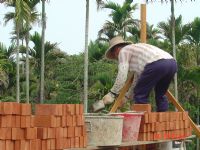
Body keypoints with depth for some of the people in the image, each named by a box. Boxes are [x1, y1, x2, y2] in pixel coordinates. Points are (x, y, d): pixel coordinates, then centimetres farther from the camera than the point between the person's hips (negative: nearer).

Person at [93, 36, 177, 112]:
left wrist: (112, 94, 5)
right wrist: (127, 96, 44)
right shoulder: (134, 49, 38)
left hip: (156, 64, -9)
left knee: (140, 95, 4)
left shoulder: (123, 51, 13)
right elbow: (138, 78, 41)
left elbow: (122, 76, 0)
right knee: (160, 95, 24)